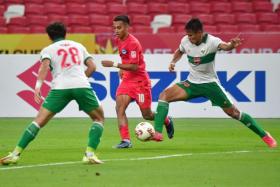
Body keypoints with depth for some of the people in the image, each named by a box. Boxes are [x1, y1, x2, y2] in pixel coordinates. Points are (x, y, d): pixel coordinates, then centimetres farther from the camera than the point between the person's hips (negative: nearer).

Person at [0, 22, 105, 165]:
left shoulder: (48, 49, 17)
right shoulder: (79, 46, 26)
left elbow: (45, 66, -4)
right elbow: (92, 67, 19)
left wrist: (38, 86, -15)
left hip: (60, 87, -1)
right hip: (82, 86, 1)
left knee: (39, 120, 2)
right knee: (99, 118, 19)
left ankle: (15, 154, -5)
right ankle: (90, 153, 3)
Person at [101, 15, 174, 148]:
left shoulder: (133, 43, -22)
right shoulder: (118, 40, 4)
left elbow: (134, 67, -26)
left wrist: (114, 65, -29)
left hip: (140, 81, -7)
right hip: (127, 79, 7)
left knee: (147, 115, 3)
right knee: (119, 107, -16)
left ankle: (167, 121, 35)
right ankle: (126, 140, -19)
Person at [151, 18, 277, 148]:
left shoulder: (211, 41, -20)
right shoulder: (185, 41, -5)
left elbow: (224, 46, -43)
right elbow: (179, 52, 19)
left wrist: (232, 45, -66)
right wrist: (173, 62, 0)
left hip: (209, 83, -4)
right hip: (191, 83, 4)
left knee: (232, 112, -5)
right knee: (164, 95, -16)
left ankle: (265, 136, 10)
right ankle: (157, 133, -21)